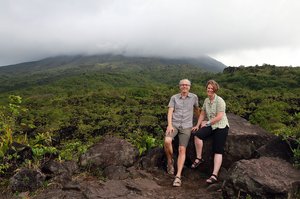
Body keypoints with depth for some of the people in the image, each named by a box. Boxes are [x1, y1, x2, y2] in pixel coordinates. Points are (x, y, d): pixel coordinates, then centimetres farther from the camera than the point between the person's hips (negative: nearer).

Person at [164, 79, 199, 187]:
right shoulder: (174, 98, 7)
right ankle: (170, 161, 1)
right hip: (174, 124, 0)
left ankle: (178, 176, -9)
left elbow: (197, 109, 23)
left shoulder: (194, 97, 8)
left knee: (182, 150, -10)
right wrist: (169, 125, -14)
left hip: (186, 126, 0)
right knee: (167, 141, -27)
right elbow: (170, 112, -1)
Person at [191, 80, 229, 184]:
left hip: (221, 127, -6)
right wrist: (197, 125, 7)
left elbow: (219, 117, -18)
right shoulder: (206, 100, 9)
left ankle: (214, 175, -11)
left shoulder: (219, 101, -12)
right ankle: (199, 158, -8)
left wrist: (207, 123, -12)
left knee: (218, 151, -8)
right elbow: (202, 114, 17)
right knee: (197, 134, -22)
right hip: (211, 126, 6)